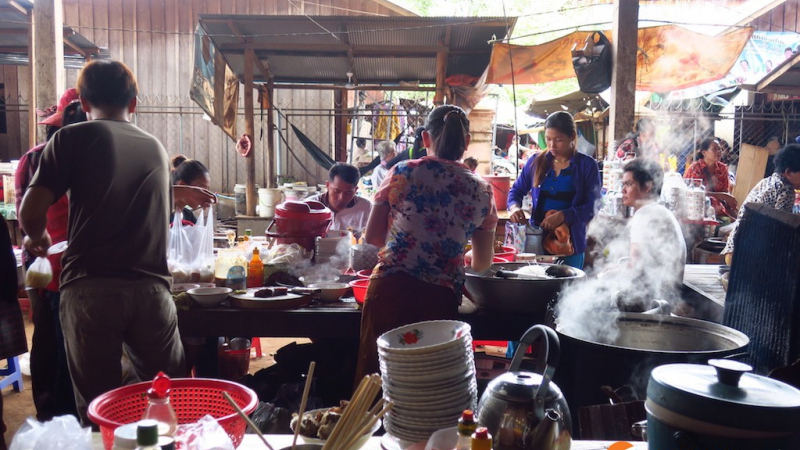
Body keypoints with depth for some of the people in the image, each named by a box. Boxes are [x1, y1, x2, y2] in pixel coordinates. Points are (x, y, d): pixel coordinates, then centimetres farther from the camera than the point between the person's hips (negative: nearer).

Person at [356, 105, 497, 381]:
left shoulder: (401, 173, 5)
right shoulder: (481, 191, 8)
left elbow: (372, 237, 8)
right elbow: (482, 264, 15)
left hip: (389, 288, -1)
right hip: (440, 297, 1)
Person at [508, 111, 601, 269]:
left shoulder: (587, 165, -2)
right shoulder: (536, 162, 6)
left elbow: (592, 207, -8)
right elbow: (516, 190, 14)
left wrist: (563, 216, -24)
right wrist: (514, 207, -9)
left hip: (570, 244, -2)